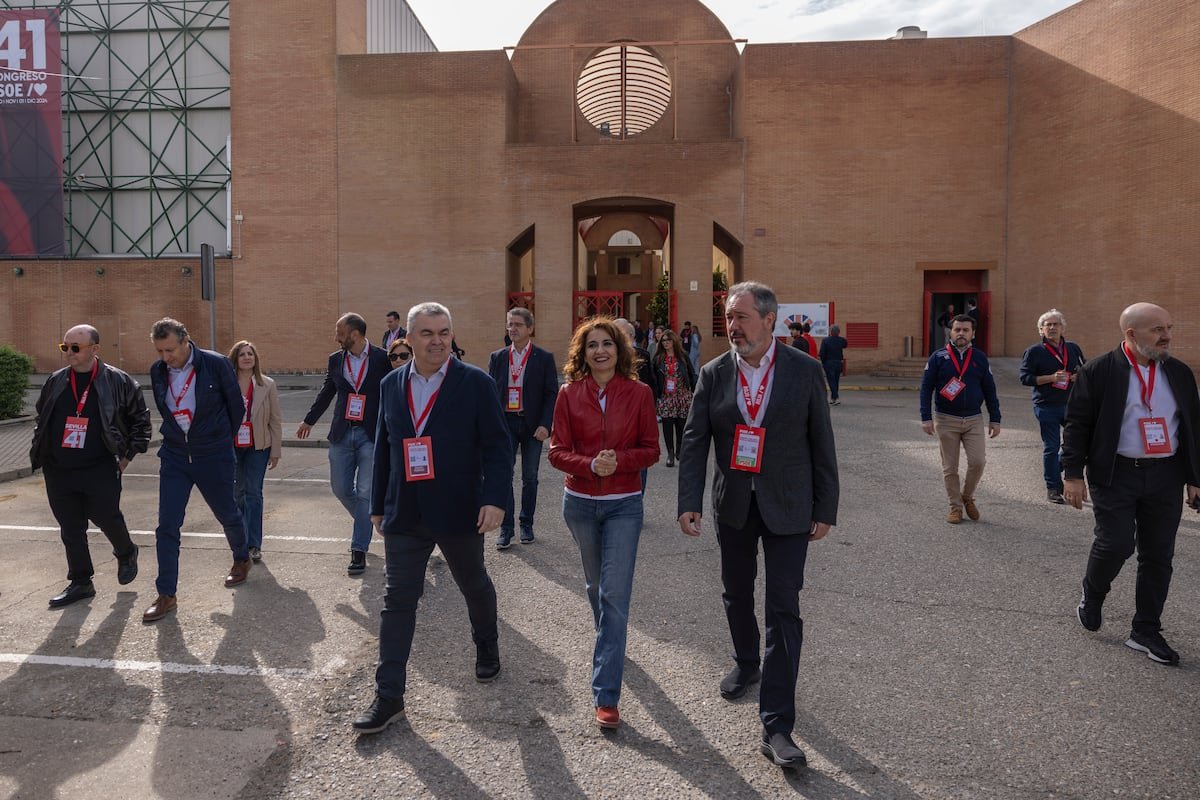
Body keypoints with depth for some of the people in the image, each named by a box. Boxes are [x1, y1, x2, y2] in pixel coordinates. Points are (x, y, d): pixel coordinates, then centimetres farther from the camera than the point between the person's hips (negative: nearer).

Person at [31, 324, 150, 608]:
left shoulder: (118, 381, -4)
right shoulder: (55, 382, 8)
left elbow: (140, 418, 4)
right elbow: (40, 418, 22)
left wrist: (128, 454, 0)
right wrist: (39, 452, 13)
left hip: (100, 471, -4)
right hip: (58, 472, 4)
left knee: (107, 518, 1)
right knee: (71, 529, 8)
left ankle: (126, 554, 32)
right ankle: (80, 582, 20)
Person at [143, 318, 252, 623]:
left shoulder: (216, 365, -15)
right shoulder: (157, 371, -2)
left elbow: (236, 407, -2)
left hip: (214, 456, -3)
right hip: (174, 455, 3)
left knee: (227, 514, 14)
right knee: (167, 526, -3)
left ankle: (242, 560, 42)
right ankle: (166, 595, 5)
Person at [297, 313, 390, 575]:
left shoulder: (382, 358, -7)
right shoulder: (335, 359, 6)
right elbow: (326, 392, 20)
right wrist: (309, 420, 28)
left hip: (372, 435, -4)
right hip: (342, 434, 5)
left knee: (365, 492, -3)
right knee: (340, 487, 9)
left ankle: (359, 551, 3)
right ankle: (365, 521, 37)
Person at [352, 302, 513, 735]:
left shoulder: (476, 383, -8)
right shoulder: (391, 385, 4)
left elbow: (498, 447, -9)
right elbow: (383, 448, 11)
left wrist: (495, 498, -20)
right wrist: (378, 505, 12)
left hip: (459, 513, -2)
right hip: (404, 516, 3)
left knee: (475, 587, 18)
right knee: (398, 601, 2)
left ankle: (487, 649, 45)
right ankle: (389, 696, 10)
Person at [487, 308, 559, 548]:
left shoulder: (544, 358, -2)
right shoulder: (497, 357, 5)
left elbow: (552, 394, -4)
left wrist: (545, 425, -13)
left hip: (533, 425, -1)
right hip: (505, 422, 1)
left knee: (530, 478, 9)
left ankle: (527, 525, 21)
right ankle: (506, 529, 3)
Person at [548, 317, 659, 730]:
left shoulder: (639, 393, -5)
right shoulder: (569, 393, -2)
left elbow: (651, 450, -2)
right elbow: (557, 451, -4)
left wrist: (619, 459, -20)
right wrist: (591, 465, -21)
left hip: (624, 505, -2)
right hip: (580, 502, 2)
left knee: (615, 594, -8)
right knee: (596, 584, 20)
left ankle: (606, 695, -4)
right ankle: (609, 641, 50)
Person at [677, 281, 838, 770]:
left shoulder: (805, 371, -7)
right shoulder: (713, 374, -2)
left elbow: (821, 443, -3)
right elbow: (694, 442, -3)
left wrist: (825, 509, -3)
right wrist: (688, 503, -13)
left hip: (787, 508, -3)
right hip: (733, 506, 3)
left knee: (783, 608, -5)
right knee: (737, 594, 18)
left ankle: (776, 725, 1)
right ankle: (746, 662, 47)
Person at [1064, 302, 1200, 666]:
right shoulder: (1097, 372, -6)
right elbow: (1077, 425, -5)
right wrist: (1073, 474, -10)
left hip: (1166, 477, 5)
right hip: (1116, 475, -4)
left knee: (1158, 555, 6)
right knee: (1115, 544, -9)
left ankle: (1146, 632, 18)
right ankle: (1091, 598, 23)